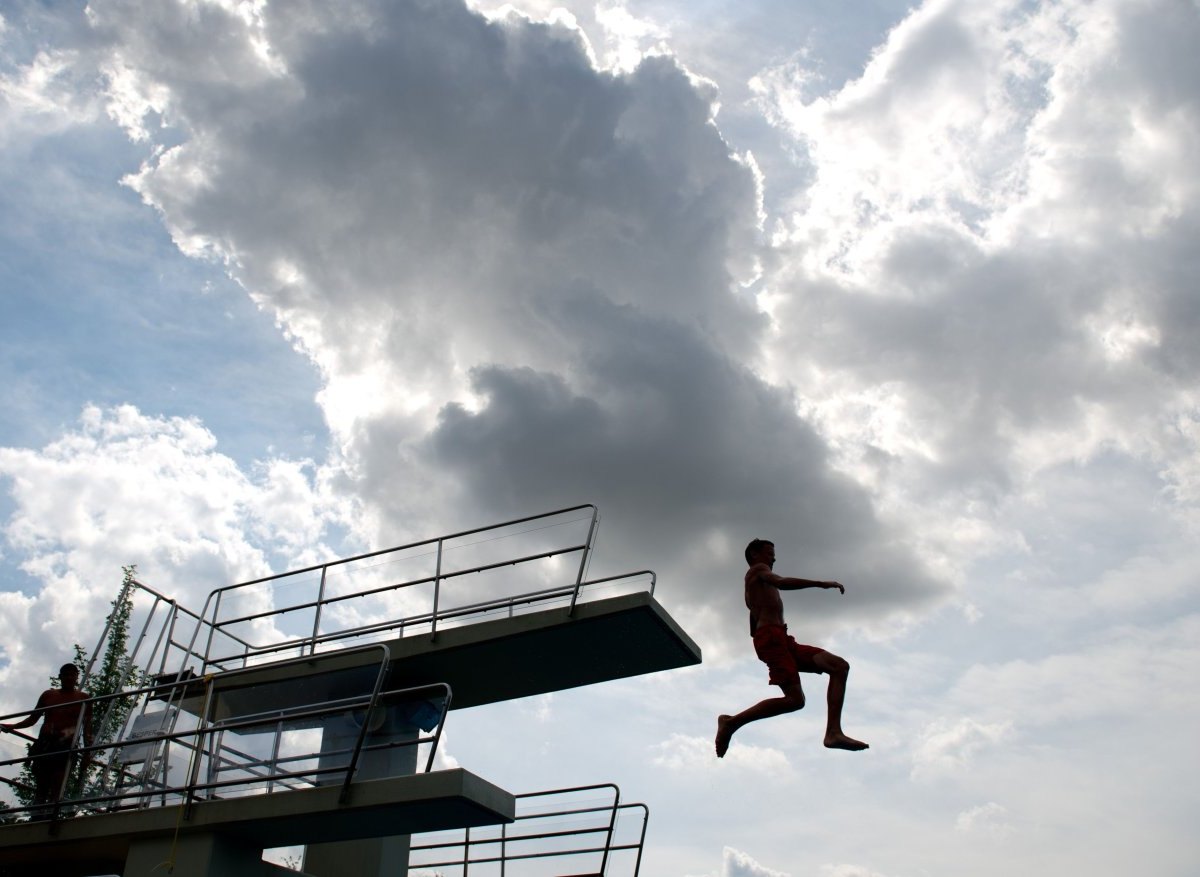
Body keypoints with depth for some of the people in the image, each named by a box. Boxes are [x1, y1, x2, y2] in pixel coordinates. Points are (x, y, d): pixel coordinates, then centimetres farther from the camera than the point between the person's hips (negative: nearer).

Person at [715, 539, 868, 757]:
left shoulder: (755, 587, 34)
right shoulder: (758, 570, 7)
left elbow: (753, 630, 34)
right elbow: (782, 583, -15)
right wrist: (821, 584, -19)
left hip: (783, 641, 10)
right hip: (771, 637, -10)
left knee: (840, 666, -1)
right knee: (795, 699, -23)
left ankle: (833, 732, -14)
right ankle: (731, 722, -11)